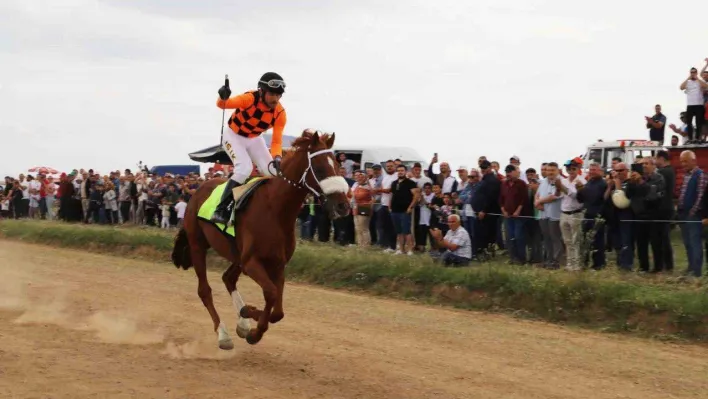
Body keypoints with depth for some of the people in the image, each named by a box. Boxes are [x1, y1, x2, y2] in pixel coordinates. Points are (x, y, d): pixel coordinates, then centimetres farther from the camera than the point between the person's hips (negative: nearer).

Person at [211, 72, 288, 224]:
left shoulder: (280, 113, -19)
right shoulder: (250, 99, -31)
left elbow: (277, 140, -17)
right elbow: (223, 104, -34)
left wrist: (277, 157, -37)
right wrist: (223, 98, -59)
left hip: (254, 139, 5)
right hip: (234, 136, -5)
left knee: (273, 172, -2)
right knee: (244, 168, -26)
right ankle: (220, 210, -24)